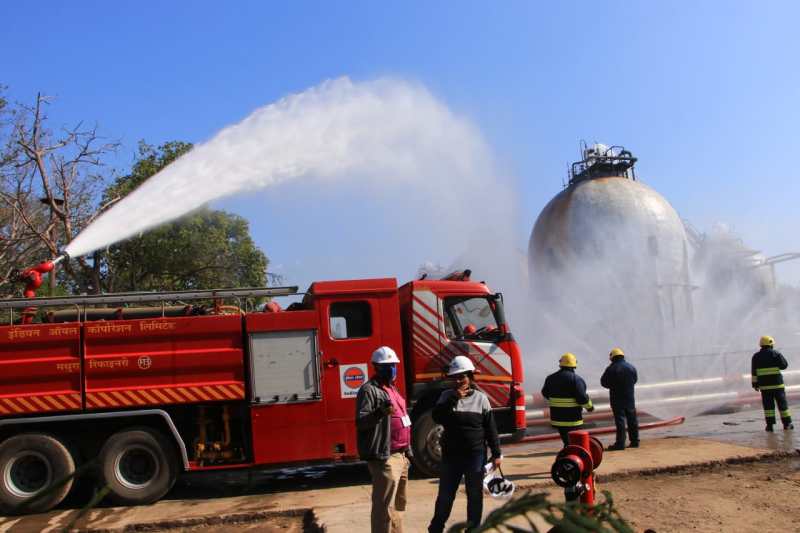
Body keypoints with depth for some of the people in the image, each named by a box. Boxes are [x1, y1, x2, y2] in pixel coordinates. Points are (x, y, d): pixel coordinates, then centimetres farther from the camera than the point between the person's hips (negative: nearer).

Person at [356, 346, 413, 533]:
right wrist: (380, 412, -37)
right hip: (384, 457, -9)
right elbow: (361, 422, -20)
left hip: (400, 455, 10)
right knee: (384, 506, -10)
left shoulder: (392, 388, 19)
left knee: (398, 503, 18)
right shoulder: (369, 390, -10)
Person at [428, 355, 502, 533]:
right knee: (445, 495, 9)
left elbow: (491, 429, 1)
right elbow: (437, 417, -15)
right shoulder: (447, 396, 1)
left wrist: (496, 454, 0)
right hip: (451, 455, 1)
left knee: (475, 495, 9)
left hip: (475, 455, -1)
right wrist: (453, 398, -20)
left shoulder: (480, 398, -2)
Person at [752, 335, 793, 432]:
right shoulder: (776, 353, -3)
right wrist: (780, 356, 13)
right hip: (777, 383, -1)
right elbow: (784, 365, -3)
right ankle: (787, 423, 12)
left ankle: (770, 425, -1)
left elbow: (754, 372, 2)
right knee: (782, 403, 8)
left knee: (768, 405, 3)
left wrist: (755, 384, 6)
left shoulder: (756, 356, 4)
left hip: (764, 384, 1)